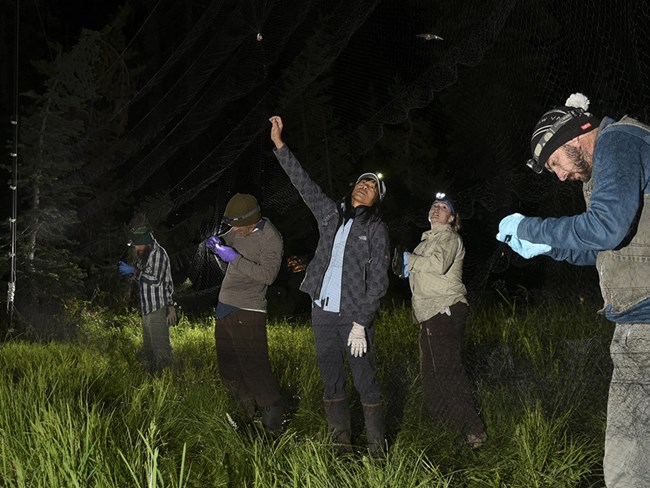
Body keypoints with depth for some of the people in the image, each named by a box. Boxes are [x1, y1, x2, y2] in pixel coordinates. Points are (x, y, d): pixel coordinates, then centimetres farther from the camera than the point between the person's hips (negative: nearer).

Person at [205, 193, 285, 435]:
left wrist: (234, 258, -24)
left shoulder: (271, 238, -13)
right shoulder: (239, 232, 9)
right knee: (228, 370, 15)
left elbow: (267, 275, -23)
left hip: (247, 313, -8)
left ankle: (273, 426, -5)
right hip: (224, 308, 9)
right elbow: (225, 241, 26)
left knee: (255, 371, -12)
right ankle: (248, 414, 30)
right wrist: (216, 244, 1)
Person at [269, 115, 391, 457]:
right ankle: (342, 444, 19)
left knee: (366, 383, -5)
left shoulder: (376, 229, -2)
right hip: (322, 312, 5)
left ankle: (377, 450, 3)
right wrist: (279, 143, 10)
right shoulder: (331, 213, 11)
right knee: (331, 381, 9)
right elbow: (303, 183, 14)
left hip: (354, 315, -5)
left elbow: (377, 282, -6)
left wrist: (360, 324, -14)